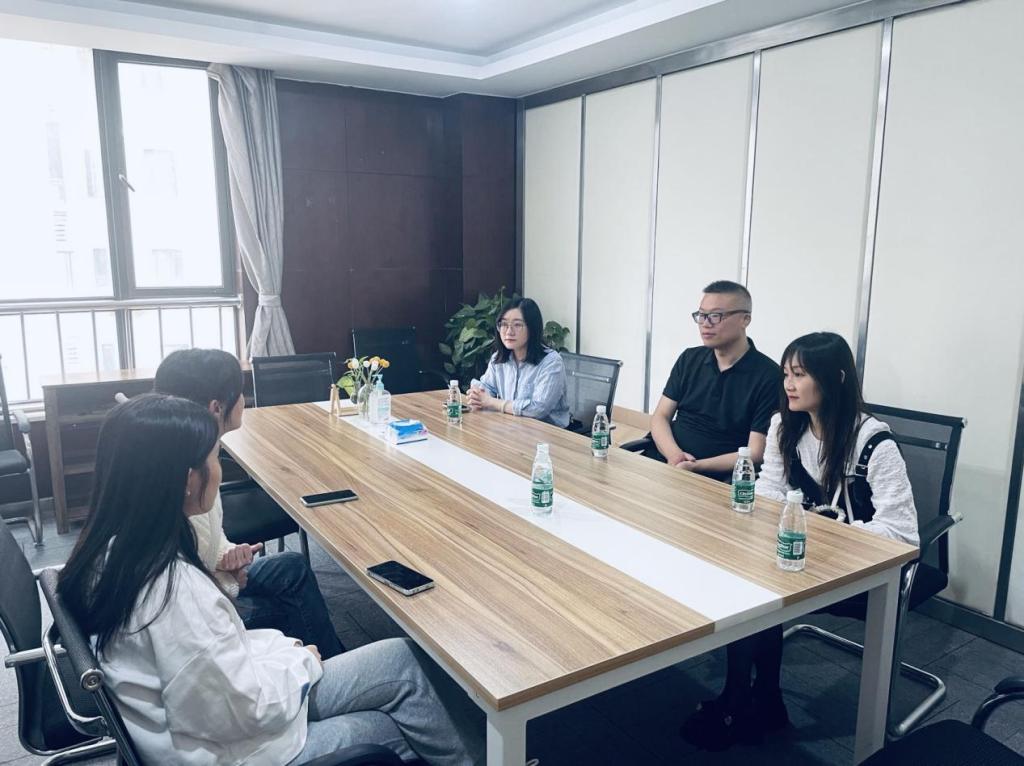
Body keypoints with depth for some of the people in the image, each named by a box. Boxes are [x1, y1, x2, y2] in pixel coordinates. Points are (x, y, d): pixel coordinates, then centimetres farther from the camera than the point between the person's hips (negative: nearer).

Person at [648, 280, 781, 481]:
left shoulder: (768, 376, -6)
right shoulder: (689, 359, 11)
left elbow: (755, 453, -9)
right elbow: (660, 416, 9)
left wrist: (697, 466, -19)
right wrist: (674, 454, -11)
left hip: (717, 477, -5)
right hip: (662, 461, 5)